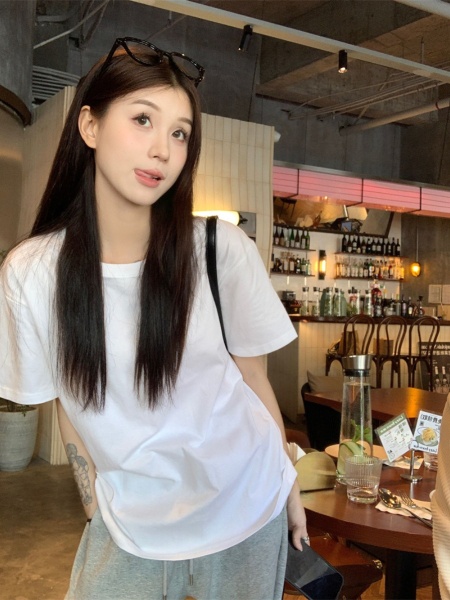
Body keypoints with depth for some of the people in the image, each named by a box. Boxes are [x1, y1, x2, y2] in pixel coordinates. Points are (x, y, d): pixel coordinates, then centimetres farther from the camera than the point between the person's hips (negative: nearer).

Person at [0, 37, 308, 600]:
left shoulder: (224, 251, -16)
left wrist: (289, 489, 3)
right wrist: (95, 510, 4)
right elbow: (69, 404, 0)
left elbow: (252, 378, -5)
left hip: (246, 514, 0)